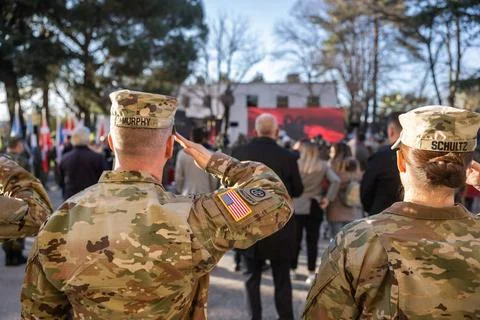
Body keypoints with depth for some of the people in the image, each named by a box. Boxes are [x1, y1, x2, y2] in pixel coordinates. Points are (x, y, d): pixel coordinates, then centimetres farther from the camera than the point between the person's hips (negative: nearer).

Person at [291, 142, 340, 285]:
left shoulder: (296, 164, -2)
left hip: (297, 206, -1)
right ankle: (311, 274, 5)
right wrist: (328, 198, -4)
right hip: (315, 207, 1)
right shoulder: (323, 165, 2)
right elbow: (336, 181, -8)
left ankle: (293, 270, 19)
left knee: (295, 239, 9)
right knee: (312, 241, 4)